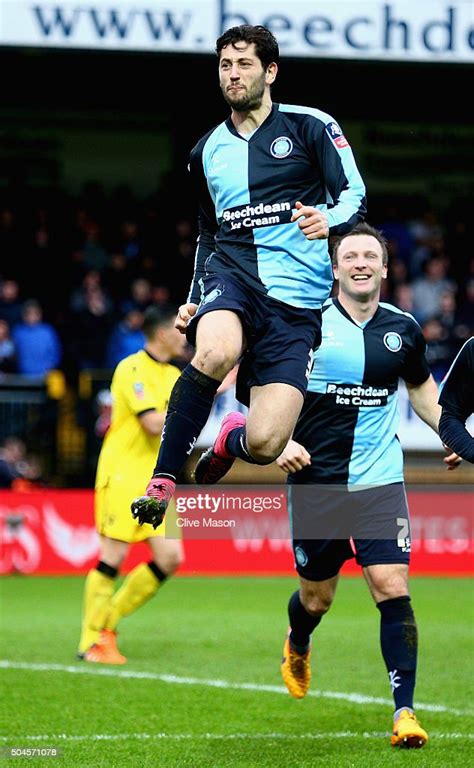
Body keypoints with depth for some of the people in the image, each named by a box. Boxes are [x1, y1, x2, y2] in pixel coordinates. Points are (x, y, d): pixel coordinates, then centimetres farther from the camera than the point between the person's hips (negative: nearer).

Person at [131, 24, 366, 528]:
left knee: (264, 444, -15)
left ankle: (230, 440, 26)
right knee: (216, 353, -37)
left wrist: (329, 218, -25)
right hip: (230, 274, 2)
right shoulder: (207, 151, 18)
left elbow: (354, 195, -2)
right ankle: (162, 480, -22)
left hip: (296, 299, -2)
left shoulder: (310, 126, 3)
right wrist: (194, 299, 19)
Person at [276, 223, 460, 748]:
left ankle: (405, 711, -9)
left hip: (380, 482, 1)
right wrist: (279, 442, -17)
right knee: (316, 597, 10)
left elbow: (421, 389, 22)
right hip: (316, 482, -1)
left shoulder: (403, 329, 4)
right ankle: (297, 646, 48)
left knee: (392, 588, -13)